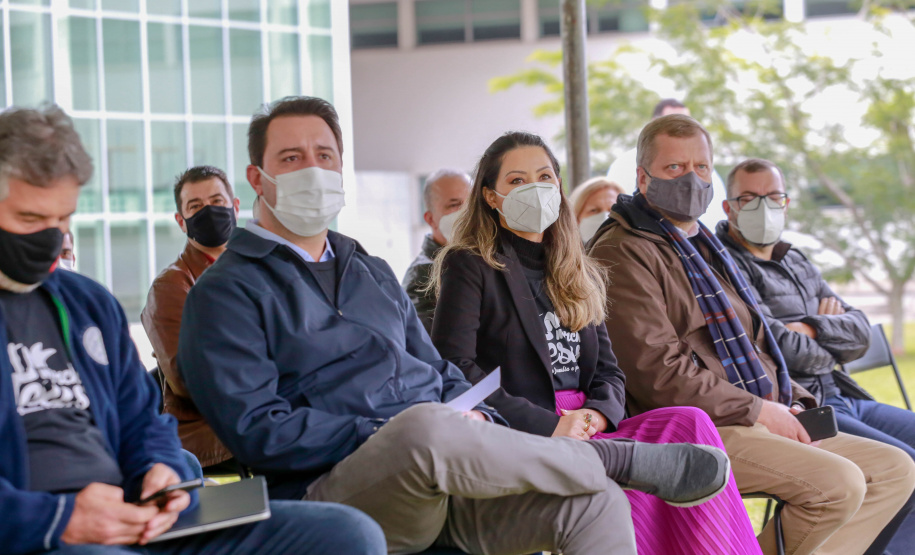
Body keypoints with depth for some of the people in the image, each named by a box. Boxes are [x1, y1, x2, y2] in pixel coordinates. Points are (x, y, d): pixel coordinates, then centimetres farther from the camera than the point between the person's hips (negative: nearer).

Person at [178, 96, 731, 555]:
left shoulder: (373, 273, 27)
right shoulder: (226, 292, 4)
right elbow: (256, 428, -9)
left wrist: (473, 418, 1)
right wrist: (391, 437, -16)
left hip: (443, 470, 6)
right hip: (337, 487, -6)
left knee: (596, 502, -20)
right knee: (427, 426, -38)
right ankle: (616, 460, -16)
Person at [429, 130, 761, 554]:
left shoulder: (579, 274, 25)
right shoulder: (468, 266, 5)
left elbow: (609, 371, 20)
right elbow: (455, 368, -9)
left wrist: (596, 412, -6)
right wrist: (547, 425, -16)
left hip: (586, 435, 6)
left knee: (689, 422, -24)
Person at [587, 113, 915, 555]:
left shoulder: (704, 246, 24)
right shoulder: (622, 253, -8)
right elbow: (657, 369, -18)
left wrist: (794, 403, 11)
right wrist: (757, 410, -14)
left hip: (764, 423, 10)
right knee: (838, 483, -26)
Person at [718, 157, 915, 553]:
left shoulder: (796, 262, 21)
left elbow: (861, 333, 12)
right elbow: (780, 350, -17)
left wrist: (812, 328, -7)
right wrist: (833, 332, 3)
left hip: (841, 397, 9)